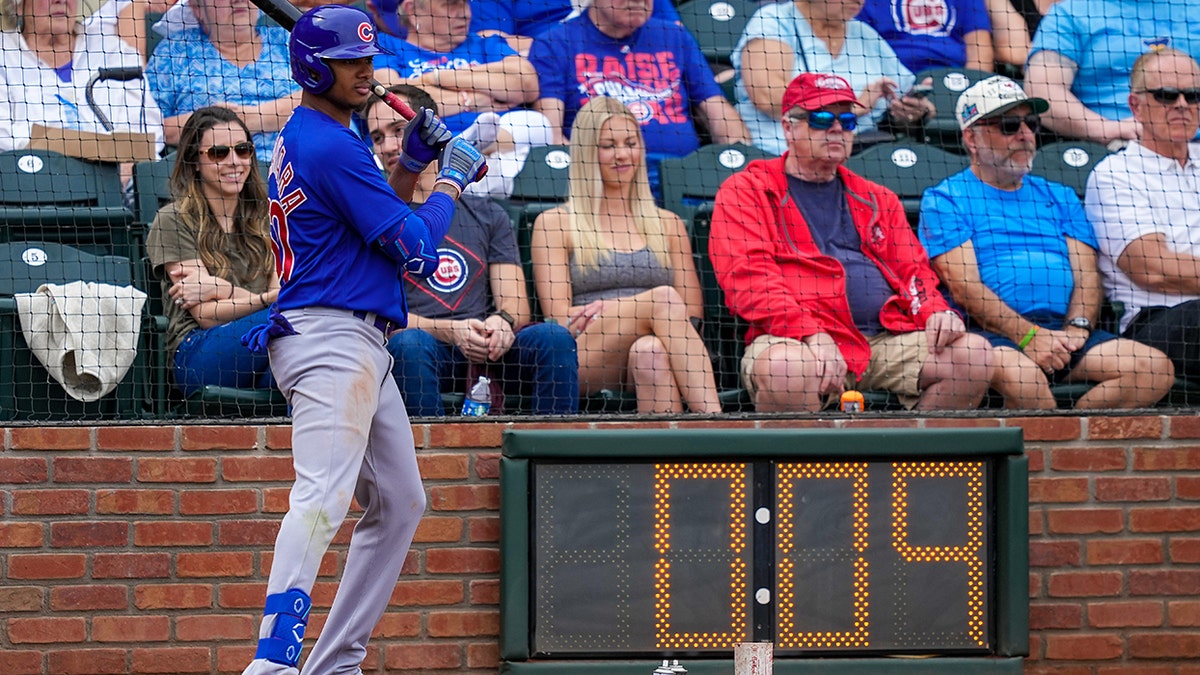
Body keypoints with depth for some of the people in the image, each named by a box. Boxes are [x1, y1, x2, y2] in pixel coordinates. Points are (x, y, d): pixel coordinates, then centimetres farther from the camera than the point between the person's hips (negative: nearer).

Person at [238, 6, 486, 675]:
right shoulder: (332, 147, -13)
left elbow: (373, 213, 28)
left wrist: (413, 161, 15)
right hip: (332, 338, -11)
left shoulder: (298, 142, 18)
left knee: (399, 504, 15)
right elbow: (414, 248, -12)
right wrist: (452, 178, 2)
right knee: (323, 499, -24)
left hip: (361, 348, 11)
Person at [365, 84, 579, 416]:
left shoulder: (487, 215, 22)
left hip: (485, 351, 3)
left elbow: (517, 305, 13)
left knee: (553, 337, -25)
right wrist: (452, 332, -17)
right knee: (408, 343, -36)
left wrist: (503, 321, -13)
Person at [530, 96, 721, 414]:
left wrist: (608, 310, -5)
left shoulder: (667, 225, 24)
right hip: (584, 362, -2)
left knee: (650, 350, -37)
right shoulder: (554, 224, 14)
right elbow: (560, 317, 4)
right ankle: (713, 422, -47)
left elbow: (692, 314, 15)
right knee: (663, 298, -31)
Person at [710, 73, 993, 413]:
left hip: (889, 338, 5)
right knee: (786, 369, -39)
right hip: (797, 338, -5)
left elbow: (913, 270, 24)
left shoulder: (878, 199, 29)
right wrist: (811, 335, -20)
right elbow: (748, 277, -4)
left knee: (973, 355, -17)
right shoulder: (746, 191, 11)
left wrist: (937, 312, -2)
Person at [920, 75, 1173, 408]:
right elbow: (965, 287, -5)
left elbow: (1086, 275, 15)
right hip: (993, 334, -5)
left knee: (1156, 368, -19)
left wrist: (1076, 330, -7)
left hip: (1063, 330, 5)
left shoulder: (1060, 197, 27)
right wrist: (1029, 336, -17)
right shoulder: (945, 200, 9)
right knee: (1021, 375, -40)